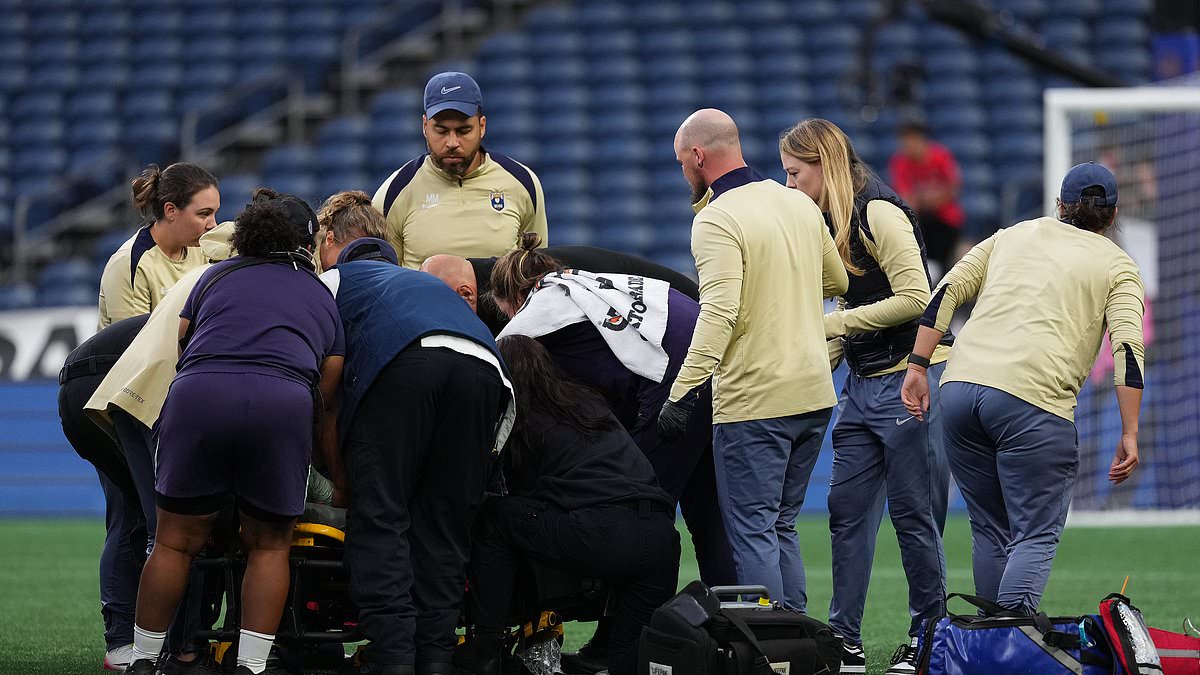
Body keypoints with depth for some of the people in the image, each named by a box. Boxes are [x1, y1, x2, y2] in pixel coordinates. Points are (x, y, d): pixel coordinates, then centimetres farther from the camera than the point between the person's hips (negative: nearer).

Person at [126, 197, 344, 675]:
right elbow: (327, 404, 24)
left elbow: (175, 345, 28)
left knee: (177, 541, 10)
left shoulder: (217, 276, 27)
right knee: (269, 546, 13)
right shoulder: (323, 299, 28)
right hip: (283, 402, 0)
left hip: (198, 392, 0)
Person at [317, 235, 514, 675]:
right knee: (444, 524, 9)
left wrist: (340, 475, 32)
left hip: (401, 362, -4)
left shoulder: (335, 279, 33)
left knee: (380, 516, -2)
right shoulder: (428, 283, 46)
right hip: (486, 369, 4)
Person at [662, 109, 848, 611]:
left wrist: (682, 392, -25)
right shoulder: (800, 204, 10)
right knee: (781, 527, 16)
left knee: (752, 533, -3)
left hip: (753, 402, -8)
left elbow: (718, 312, -24)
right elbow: (836, 282, 23)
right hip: (815, 393, 8)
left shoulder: (716, 220, -13)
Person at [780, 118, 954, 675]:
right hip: (863, 383, 9)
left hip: (910, 378, -9)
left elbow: (916, 299, -19)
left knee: (914, 514, -2)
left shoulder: (878, 212, -13)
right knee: (847, 509, 6)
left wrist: (835, 323, -15)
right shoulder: (833, 223, 14)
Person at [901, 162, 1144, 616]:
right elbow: (1128, 348, -1)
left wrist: (918, 366, 11)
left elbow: (947, 292, 13)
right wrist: (1129, 434, -4)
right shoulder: (1118, 267, 13)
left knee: (989, 530, 16)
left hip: (960, 387, 4)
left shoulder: (1014, 235, 25)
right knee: (1036, 535, -5)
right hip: (1034, 399, -4)